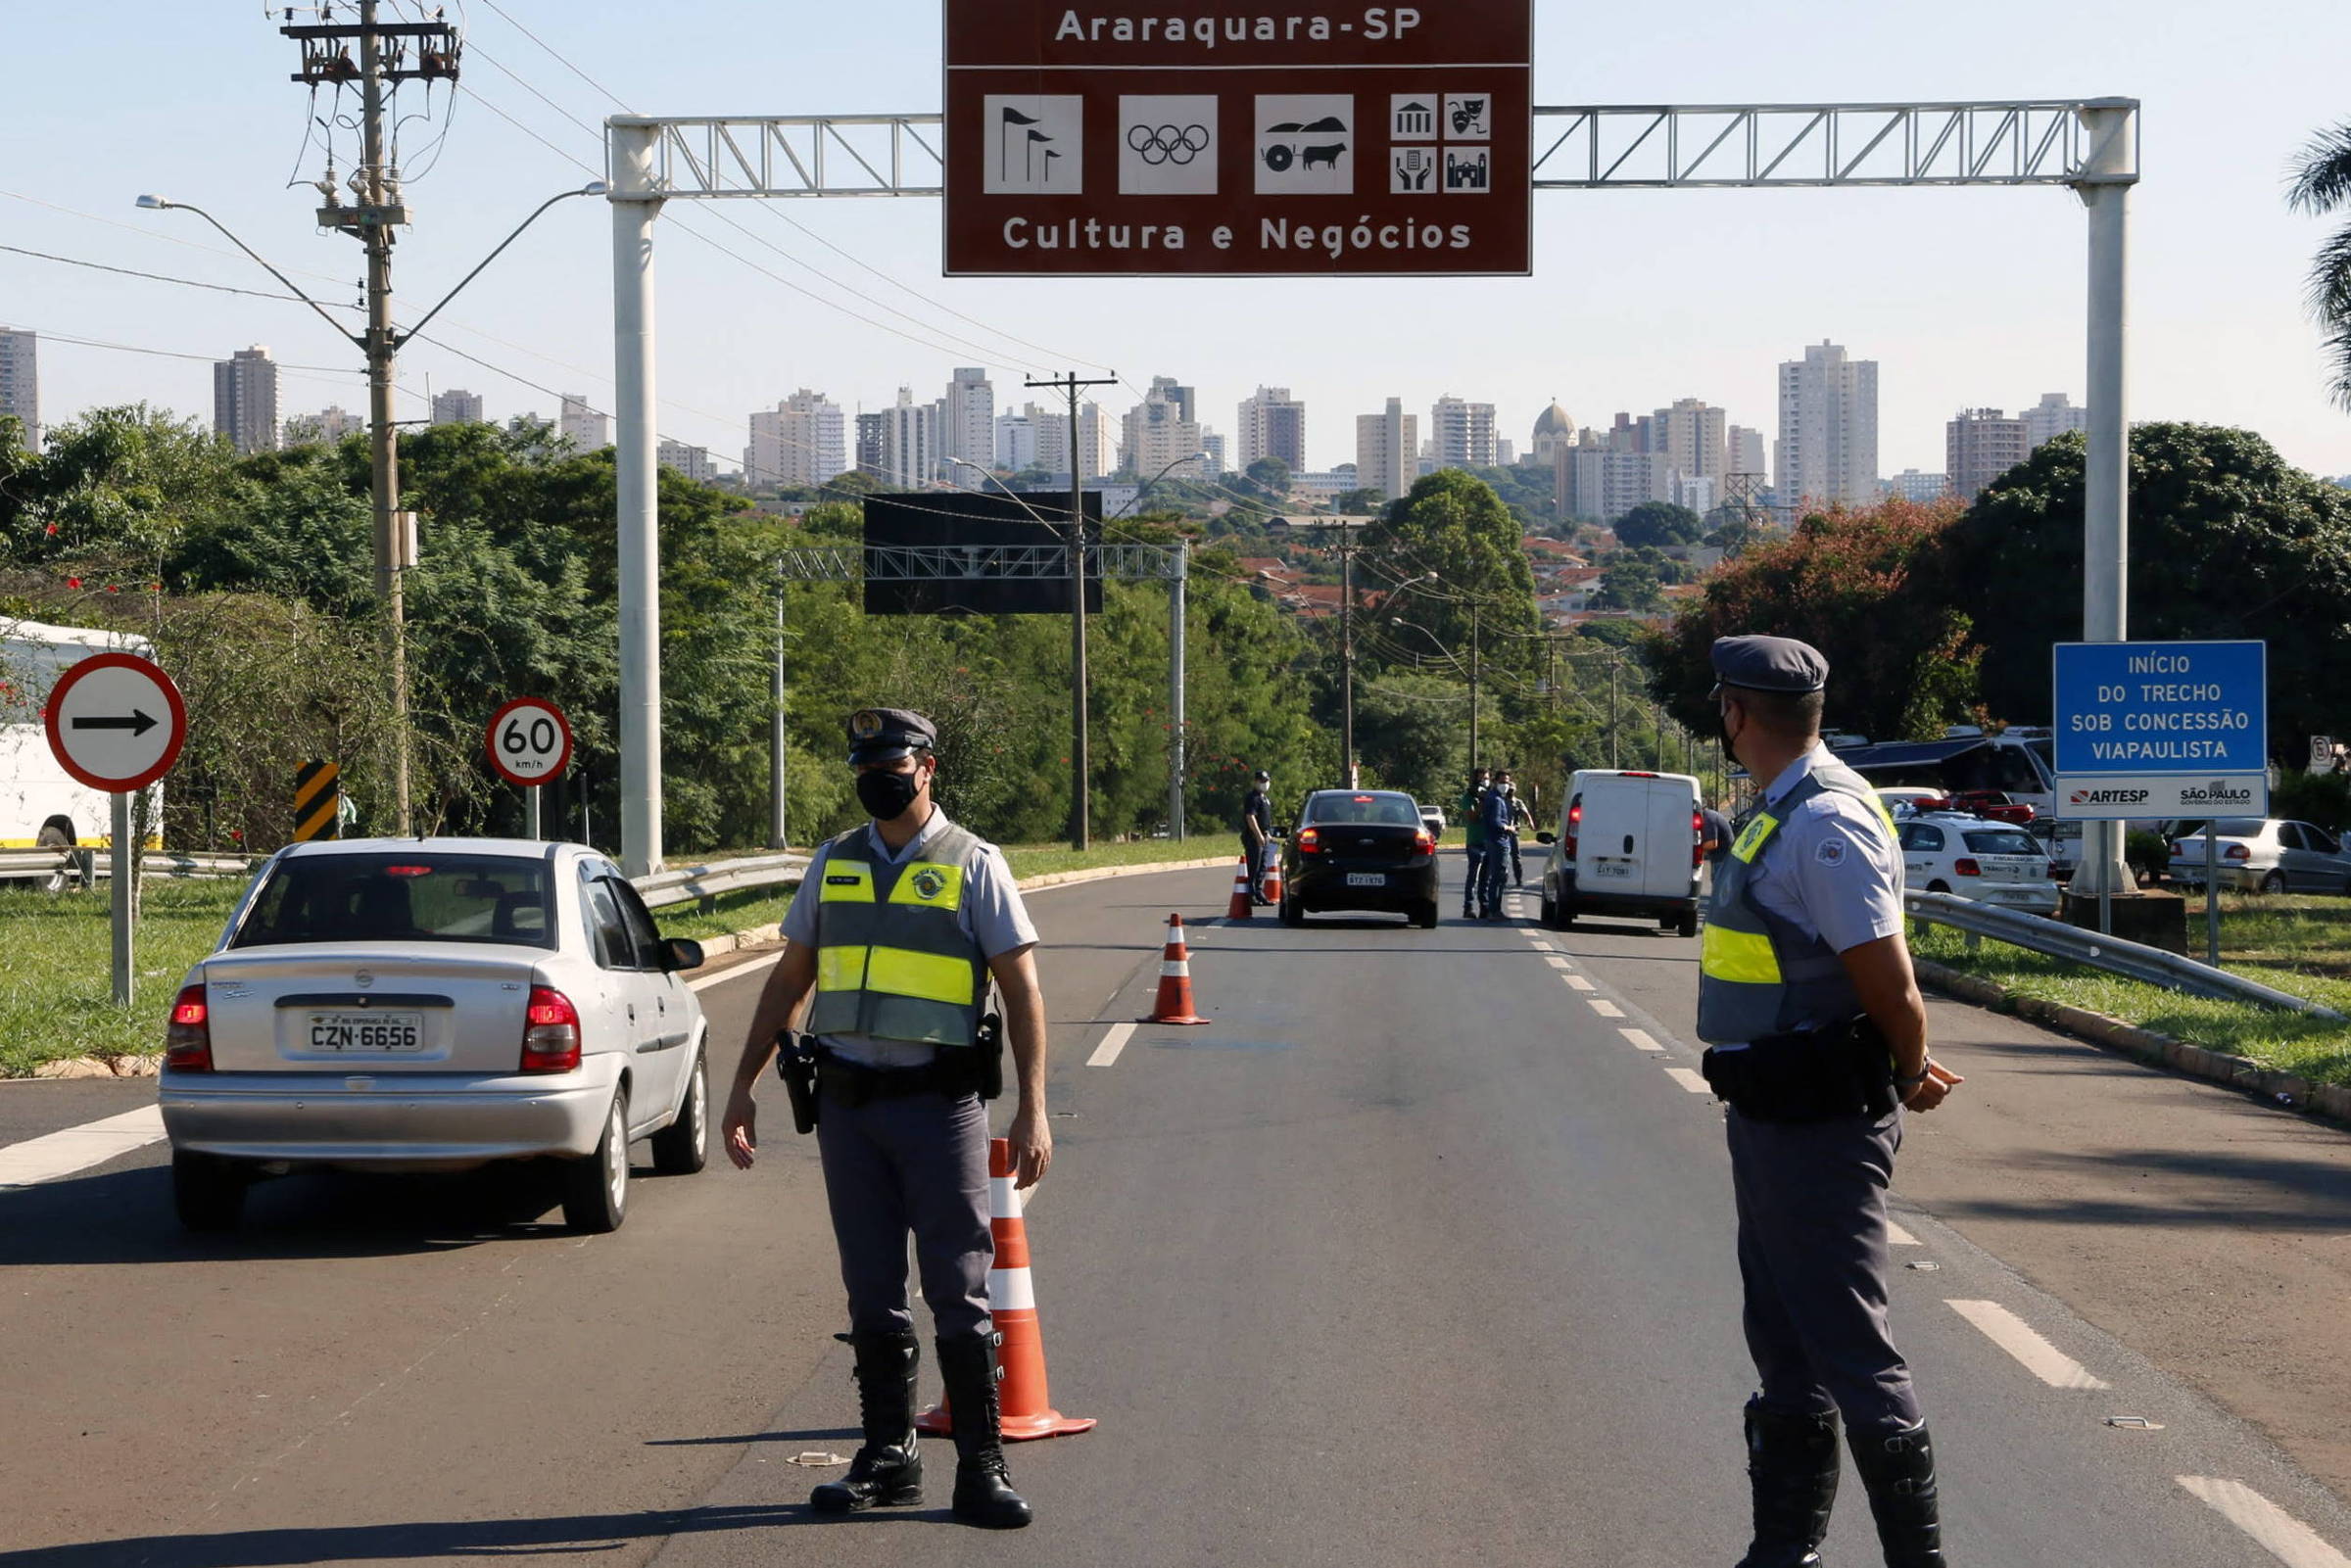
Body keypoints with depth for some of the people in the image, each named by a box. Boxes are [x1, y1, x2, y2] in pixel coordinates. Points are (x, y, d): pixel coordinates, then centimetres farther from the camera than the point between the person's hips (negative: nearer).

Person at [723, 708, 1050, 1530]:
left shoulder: (974, 866, -1)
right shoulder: (832, 864, 11)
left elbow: (1022, 989, -3)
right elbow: (789, 978, 16)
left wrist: (1032, 1111, -11)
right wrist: (743, 1085, 11)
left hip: (938, 1101, -4)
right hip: (846, 1100, 4)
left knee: (959, 1293, -3)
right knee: (872, 1294, 9)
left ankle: (981, 1467, 3)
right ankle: (888, 1456, 17)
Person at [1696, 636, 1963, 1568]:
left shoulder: (1828, 822, -20)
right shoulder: (1782, 814, 13)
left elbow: (1891, 984, -20)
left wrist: (1911, 1077, -4)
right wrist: (1910, 1068, 12)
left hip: (1819, 1130, -10)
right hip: (1769, 1115, 10)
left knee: (1847, 1349, -6)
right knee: (1784, 1347, 17)